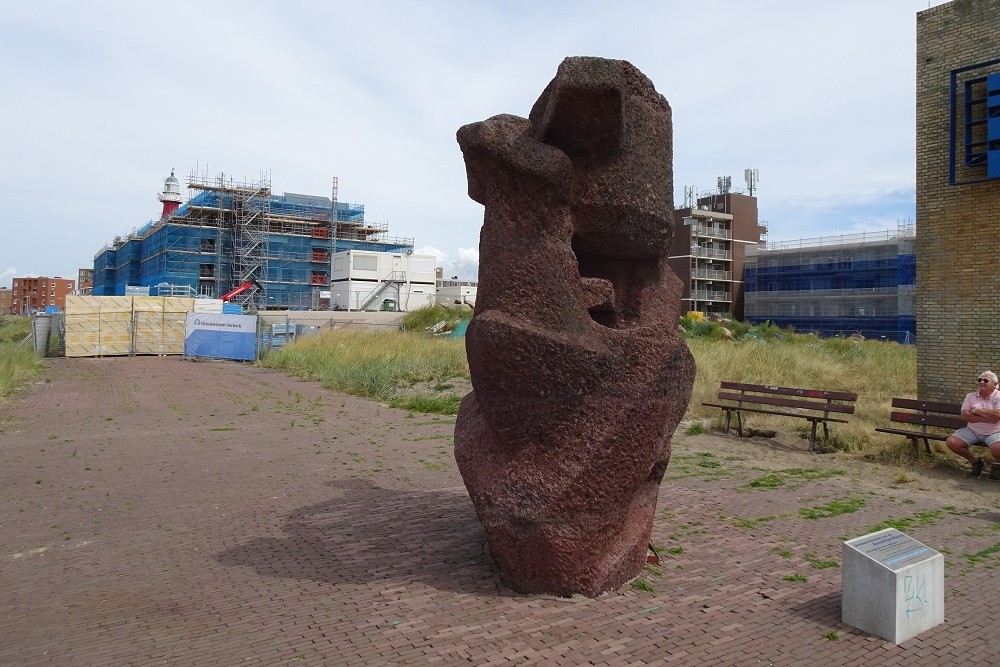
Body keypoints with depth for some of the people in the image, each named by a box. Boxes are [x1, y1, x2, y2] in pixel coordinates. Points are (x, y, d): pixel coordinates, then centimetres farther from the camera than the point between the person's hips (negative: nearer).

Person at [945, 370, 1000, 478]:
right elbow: (964, 416, -5)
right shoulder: (970, 396, 8)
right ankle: (976, 462, 7)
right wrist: (987, 418, -16)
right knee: (951, 442, -18)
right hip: (972, 431, 4)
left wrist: (975, 410, -9)